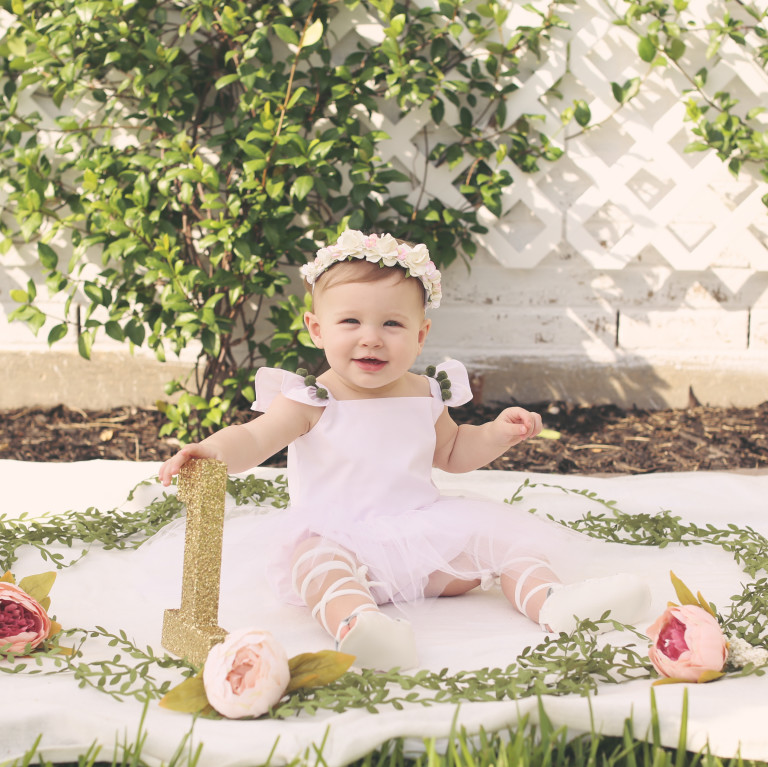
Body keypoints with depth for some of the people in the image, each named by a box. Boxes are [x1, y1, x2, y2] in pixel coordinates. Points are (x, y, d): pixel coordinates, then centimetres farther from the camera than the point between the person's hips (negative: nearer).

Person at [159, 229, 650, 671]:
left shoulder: (425, 395, 8)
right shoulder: (311, 401, -7)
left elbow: (450, 452, 26)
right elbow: (253, 439, -19)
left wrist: (497, 434, 8)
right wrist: (211, 453, -42)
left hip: (423, 531, 5)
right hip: (339, 538, -5)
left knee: (502, 535, -8)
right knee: (317, 561, -37)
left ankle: (552, 599, -25)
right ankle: (355, 620, -63)